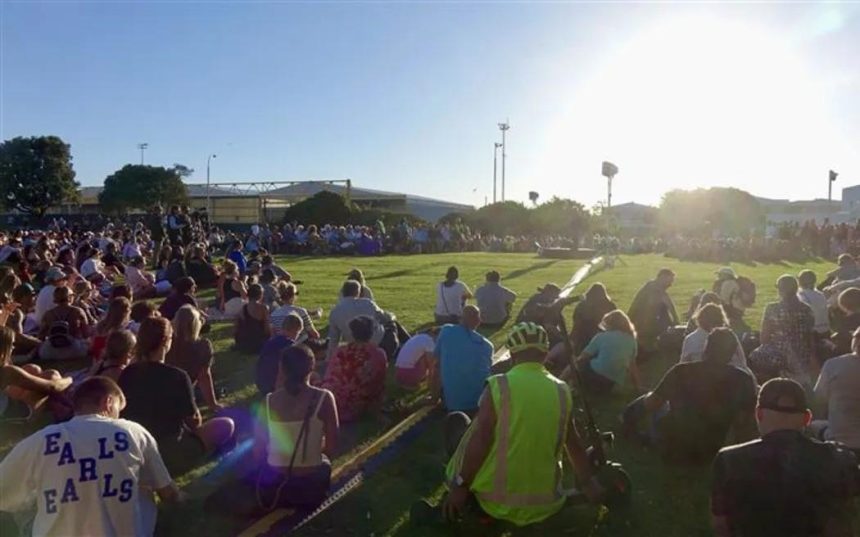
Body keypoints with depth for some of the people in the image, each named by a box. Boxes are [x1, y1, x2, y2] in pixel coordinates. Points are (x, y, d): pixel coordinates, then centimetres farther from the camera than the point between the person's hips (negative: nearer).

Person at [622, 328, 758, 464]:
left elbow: (650, 405, -6)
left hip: (670, 450, -2)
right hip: (708, 455, 3)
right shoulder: (744, 380, -12)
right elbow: (744, 429, -8)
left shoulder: (682, 371, -16)